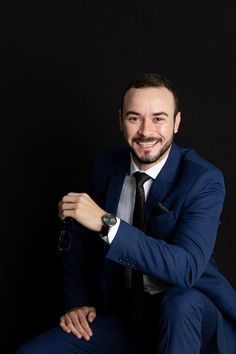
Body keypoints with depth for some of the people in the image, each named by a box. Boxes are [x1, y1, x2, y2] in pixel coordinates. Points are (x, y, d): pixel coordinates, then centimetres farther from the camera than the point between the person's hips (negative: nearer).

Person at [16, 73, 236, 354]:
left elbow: (187, 268, -31)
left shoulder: (205, 179, -17)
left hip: (187, 311, -3)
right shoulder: (105, 168, -1)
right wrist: (77, 303, 0)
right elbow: (78, 240, 14)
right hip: (122, 311, 4)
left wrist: (107, 223, -35)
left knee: (180, 301, -38)